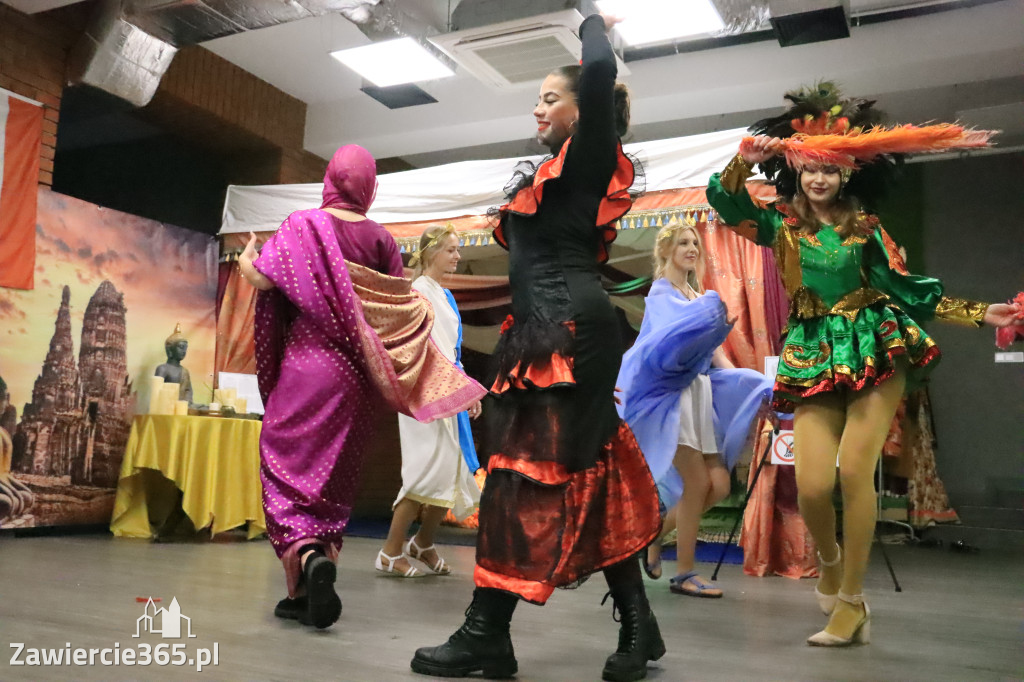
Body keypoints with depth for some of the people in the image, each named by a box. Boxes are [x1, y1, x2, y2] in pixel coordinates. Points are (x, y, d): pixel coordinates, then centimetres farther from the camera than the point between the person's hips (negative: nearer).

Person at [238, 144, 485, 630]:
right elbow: (401, 312, 2)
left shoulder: (303, 225, -5)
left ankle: (307, 558, -21)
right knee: (335, 479, 13)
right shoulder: (381, 239, 3)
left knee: (287, 466, 4)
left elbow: (264, 279, -8)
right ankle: (310, 593, 17)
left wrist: (246, 262, 13)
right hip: (357, 374, 4)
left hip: (306, 364, -3)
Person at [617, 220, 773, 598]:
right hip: (673, 394, -8)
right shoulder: (661, 293, -2)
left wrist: (746, 389, 6)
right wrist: (713, 322, -36)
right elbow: (671, 339, -21)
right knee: (697, 483, -8)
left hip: (701, 393, 8)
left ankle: (653, 534, 22)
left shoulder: (698, 295, 20)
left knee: (719, 485, 3)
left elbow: (714, 351, 16)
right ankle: (685, 574, 5)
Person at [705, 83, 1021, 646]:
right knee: (811, 484, -11)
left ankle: (852, 602, 1)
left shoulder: (865, 228, 9)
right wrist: (746, 158, -23)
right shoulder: (782, 225, 8)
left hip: (876, 348, 0)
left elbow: (906, 288, 9)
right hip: (814, 355, 0)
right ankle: (829, 561, 24)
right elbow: (724, 197, -5)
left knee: (854, 472, -12)